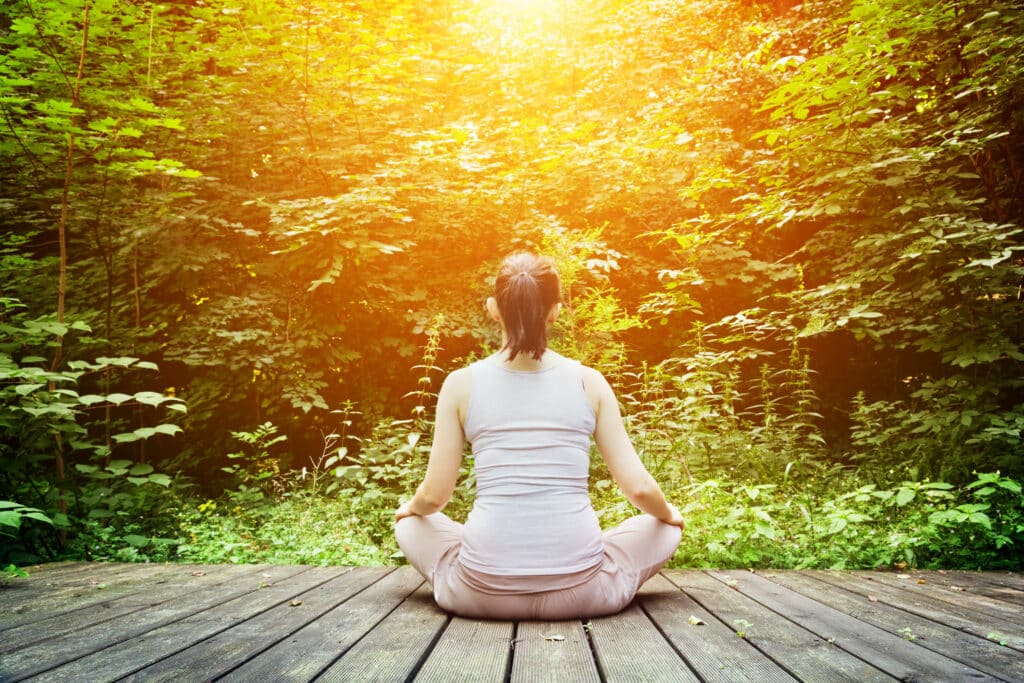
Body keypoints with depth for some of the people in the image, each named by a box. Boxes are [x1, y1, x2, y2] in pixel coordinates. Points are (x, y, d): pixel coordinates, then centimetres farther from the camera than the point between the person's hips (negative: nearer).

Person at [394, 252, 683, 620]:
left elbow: (434, 495, 1)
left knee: (410, 524, 30)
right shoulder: (589, 382, 0)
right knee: (665, 528, 27)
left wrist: (410, 507, 25)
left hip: (483, 592, 1)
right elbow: (638, 487, 0)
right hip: (580, 590, 0)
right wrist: (668, 513, 23)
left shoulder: (461, 384, -1)